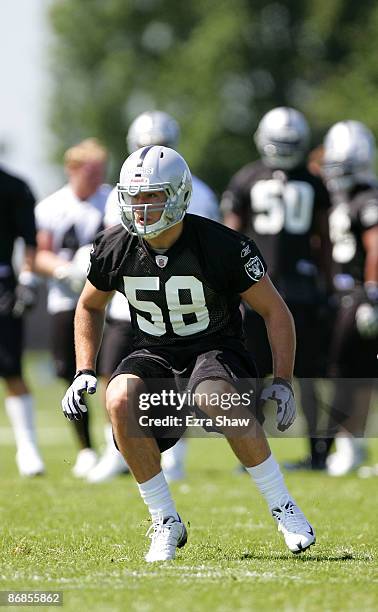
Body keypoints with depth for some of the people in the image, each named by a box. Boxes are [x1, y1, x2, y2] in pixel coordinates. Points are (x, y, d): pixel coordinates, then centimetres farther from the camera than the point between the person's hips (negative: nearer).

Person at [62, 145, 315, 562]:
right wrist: (84, 373, 3)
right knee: (119, 400, -31)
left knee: (217, 399, -39)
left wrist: (282, 382, -14)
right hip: (154, 356, 4)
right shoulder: (115, 248, -5)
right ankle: (166, 523, -17)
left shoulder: (222, 246, -16)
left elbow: (275, 312, -6)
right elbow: (89, 307, 15)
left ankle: (283, 508, -20)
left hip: (216, 352, -4)